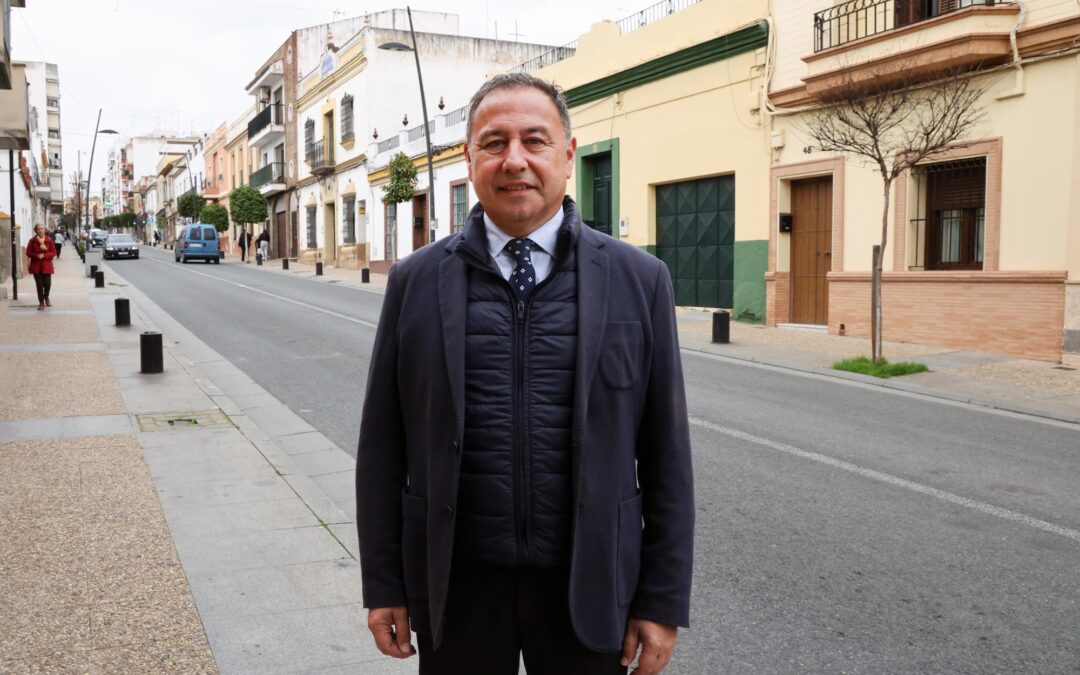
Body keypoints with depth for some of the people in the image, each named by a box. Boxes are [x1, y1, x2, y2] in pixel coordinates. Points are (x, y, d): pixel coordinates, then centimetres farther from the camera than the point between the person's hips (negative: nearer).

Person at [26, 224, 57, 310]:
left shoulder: (49, 240, 0)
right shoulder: (32, 241, -1)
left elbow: (53, 252, -1)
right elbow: (28, 253, 1)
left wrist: (44, 255, -15)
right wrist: (36, 256, -17)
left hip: (47, 265, 0)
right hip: (36, 266, 0)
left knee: (47, 284, -1)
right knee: (39, 284, 0)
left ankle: (46, 297, 31)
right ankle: (41, 302, 12)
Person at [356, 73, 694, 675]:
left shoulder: (639, 280, -4)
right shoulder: (416, 281, -1)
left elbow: (665, 451, -2)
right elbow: (383, 445, 2)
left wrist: (663, 600, -2)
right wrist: (383, 585, 2)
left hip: (587, 584, 0)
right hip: (456, 582, 1)